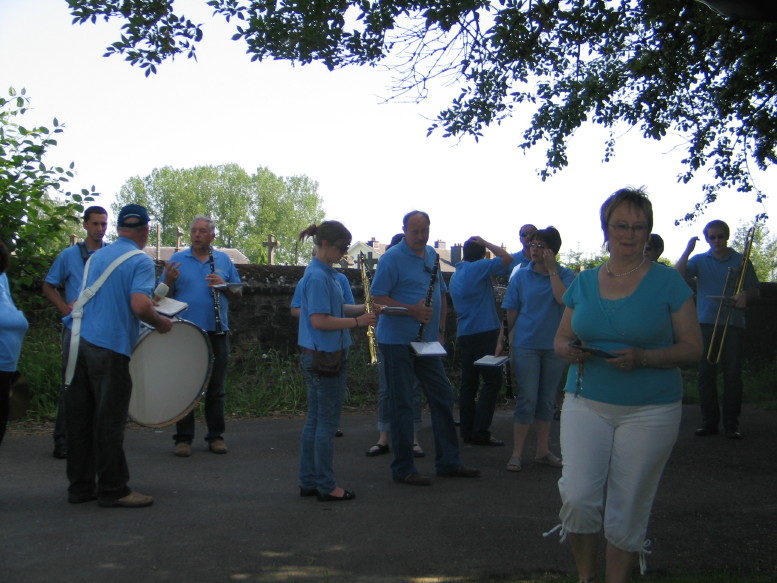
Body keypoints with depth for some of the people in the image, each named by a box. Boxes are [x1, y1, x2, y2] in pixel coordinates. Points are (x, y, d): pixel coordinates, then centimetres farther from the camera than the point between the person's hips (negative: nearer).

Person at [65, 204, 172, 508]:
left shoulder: (96, 257, 16)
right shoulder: (140, 261, -7)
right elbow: (140, 306, -20)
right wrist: (160, 322, -1)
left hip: (79, 342, 7)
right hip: (109, 347, -7)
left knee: (80, 419, 10)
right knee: (109, 421, -1)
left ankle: (80, 486, 18)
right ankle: (113, 490, 6)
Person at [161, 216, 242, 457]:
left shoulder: (224, 260, 9)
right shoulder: (177, 259, 4)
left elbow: (238, 293, 10)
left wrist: (224, 285, -10)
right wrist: (169, 280, -17)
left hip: (217, 332, 2)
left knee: (216, 387, 8)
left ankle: (216, 436, 18)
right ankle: (183, 437, 11)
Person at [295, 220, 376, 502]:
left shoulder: (325, 273, 12)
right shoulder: (317, 277, -18)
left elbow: (335, 309, 18)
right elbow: (320, 320, -22)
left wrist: (363, 308, 4)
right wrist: (358, 322, -17)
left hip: (315, 357, 10)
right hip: (326, 357, -10)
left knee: (315, 420, 13)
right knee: (327, 423, -1)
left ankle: (309, 481, 20)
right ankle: (326, 486, 7)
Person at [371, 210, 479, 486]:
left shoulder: (431, 255, 11)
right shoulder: (392, 258, -11)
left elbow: (441, 294, 20)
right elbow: (378, 298, -14)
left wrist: (440, 329, 10)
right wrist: (412, 310, -24)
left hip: (427, 341, 7)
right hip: (398, 341, -7)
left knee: (443, 397, 10)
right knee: (402, 403, -1)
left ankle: (448, 461, 21)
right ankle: (403, 468, 9)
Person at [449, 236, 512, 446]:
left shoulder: (455, 276, 15)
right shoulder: (478, 268, -9)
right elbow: (507, 258, -7)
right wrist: (485, 243, 1)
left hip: (464, 334, 8)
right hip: (485, 332, -8)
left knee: (469, 383, 9)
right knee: (492, 380, -4)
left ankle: (467, 431, 11)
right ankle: (480, 431, -9)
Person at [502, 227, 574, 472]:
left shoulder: (565, 275, 0)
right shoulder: (521, 276, 1)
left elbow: (563, 300, -20)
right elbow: (511, 313, 5)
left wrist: (552, 270, -16)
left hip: (555, 346, 1)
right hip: (526, 345, -1)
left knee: (547, 400, 11)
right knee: (528, 399, -6)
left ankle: (543, 451, 23)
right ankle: (517, 454, 1)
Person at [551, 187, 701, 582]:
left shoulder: (668, 283, -2)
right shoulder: (584, 282, 8)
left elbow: (692, 347, -3)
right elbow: (561, 337, 17)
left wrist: (643, 358, -19)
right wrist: (567, 349, -7)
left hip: (650, 411, -2)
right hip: (586, 402, 2)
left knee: (627, 511, 2)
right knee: (577, 497, -10)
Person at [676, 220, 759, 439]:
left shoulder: (741, 261, 9)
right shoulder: (699, 260, 11)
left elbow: (755, 291, 10)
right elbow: (678, 276, -5)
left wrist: (745, 296, -13)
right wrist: (688, 250, -14)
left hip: (733, 324, -1)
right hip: (706, 324, 1)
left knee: (733, 374, -2)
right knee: (705, 373, 1)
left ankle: (731, 423, 5)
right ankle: (709, 421, 9)